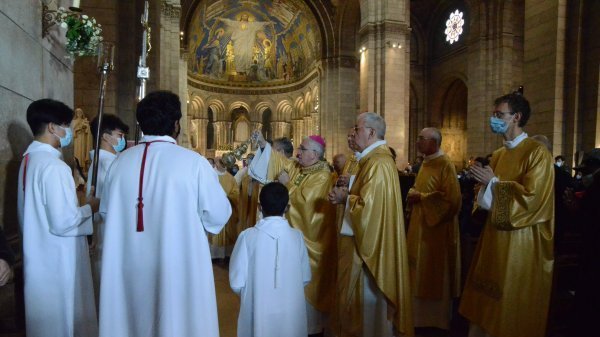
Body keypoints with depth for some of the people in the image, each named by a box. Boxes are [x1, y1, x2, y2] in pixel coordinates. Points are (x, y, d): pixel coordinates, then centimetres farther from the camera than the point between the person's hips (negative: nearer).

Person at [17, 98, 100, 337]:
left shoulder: (30, 159, 7)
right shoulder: (53, 166, -23)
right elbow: (63, 222, -26)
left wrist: (79, 205, 14)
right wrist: (89, 208, -10)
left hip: (40, 258, 9)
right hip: (57, 261, -9)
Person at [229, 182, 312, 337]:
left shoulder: (247, 236, -14)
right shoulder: (297, 236, -9)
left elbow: (236, 283, -9)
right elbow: (305, 278, 1)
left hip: (257, 312, -1)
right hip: (291, 313, 2)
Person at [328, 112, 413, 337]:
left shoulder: (378, 164, -22)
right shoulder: (376, 159, 10)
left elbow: (367, 207, -27)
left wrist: (345, 198, -10)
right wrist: (347, 194, 0)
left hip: (373, 244, -10)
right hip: (371, 240, 10)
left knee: (371, 298, 7)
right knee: (370, 297, 22)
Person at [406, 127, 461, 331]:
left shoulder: (445, 164, -16)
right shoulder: (426, 163, 10)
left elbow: (450, 198, -22)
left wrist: (420, 197, -18)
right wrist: (413, 194, 2)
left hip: (437, 227, -8)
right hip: (421, 224, 9)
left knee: (435, 273, 5)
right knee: (421, 272, 15)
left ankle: (436, 318, 22)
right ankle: (422, 315, 30)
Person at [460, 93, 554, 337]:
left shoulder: (537, 152, -10)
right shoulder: (497, 155, 12)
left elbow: (532, 197, -20)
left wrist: (493, 182, -14)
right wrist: (483, 181, -3)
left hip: (521, 242, -7)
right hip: (495, 237, 7)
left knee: (514, 307, 7)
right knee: (489, 301, 13)